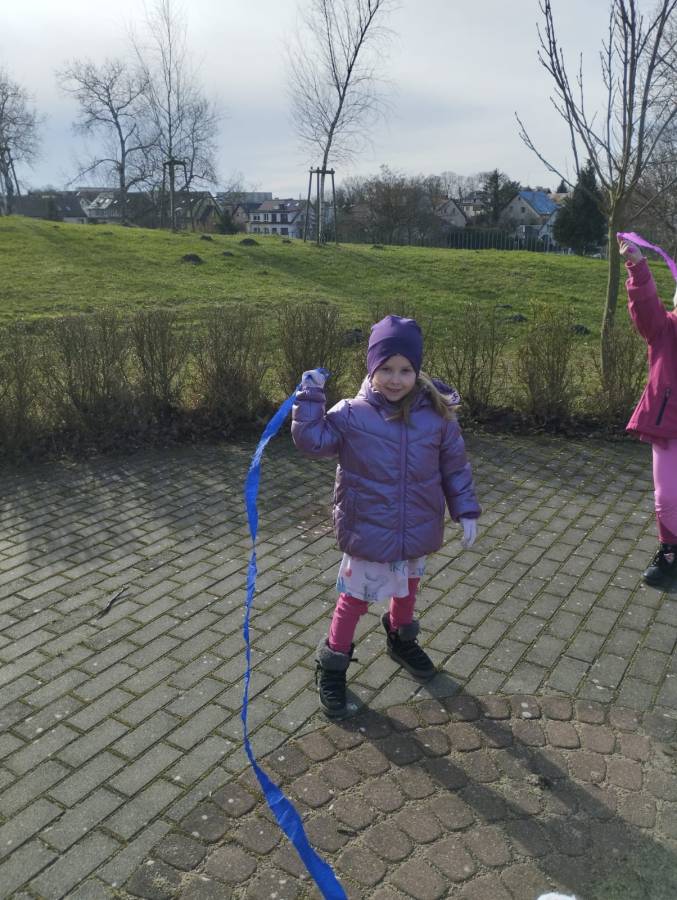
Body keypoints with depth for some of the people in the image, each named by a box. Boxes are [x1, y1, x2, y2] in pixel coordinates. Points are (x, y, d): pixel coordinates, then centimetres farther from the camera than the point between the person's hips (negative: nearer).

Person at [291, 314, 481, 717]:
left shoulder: (437, 415, -9)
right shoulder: (352, 415, -14)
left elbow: (456, 466, 0)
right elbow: (312, 438, -12)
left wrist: (466, 512, 0)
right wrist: (311, 395, -20)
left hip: (418, 532, 3)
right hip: (368, 534, -3)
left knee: (407, 590, 27)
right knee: (355, 598, 9)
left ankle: (402, 639, 54)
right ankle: (332, 666, 29)